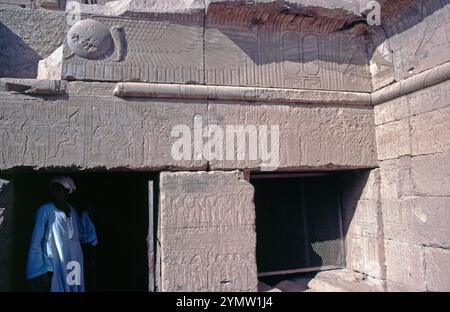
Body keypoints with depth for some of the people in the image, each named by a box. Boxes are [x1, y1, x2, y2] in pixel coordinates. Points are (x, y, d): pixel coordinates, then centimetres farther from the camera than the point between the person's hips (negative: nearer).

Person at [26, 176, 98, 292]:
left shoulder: (73, 211, 10)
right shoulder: (45, 210, -7)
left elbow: (83, 236, 13)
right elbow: (36, 243, -8)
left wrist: (85, 214, 8)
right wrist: (41, 270, -15)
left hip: (73, 267, 6)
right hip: (53, 268, -6)